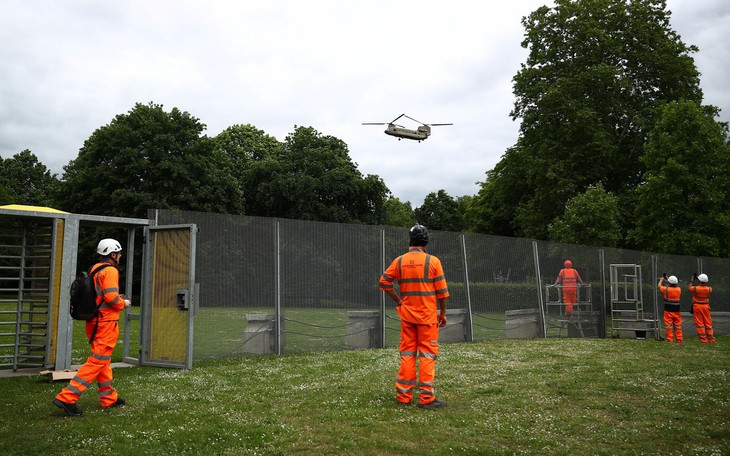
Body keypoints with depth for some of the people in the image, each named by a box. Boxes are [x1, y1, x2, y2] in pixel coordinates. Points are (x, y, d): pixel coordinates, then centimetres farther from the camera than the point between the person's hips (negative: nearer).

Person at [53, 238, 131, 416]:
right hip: (106, 323, -10)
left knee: (104, 361, 17)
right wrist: (123, 303, -4)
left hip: (94, 321, 10)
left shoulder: (94, 269, 13)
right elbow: (111, 297, -23)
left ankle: (109, 398, 27)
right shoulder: (110, 271, -15)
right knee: (97, 361, -6)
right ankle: (67, 397, -9)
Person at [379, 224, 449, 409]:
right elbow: (442, 291, -7)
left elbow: (384, 282, 0)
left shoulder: (399, 261, 1)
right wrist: (443, 313, 3)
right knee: (427, 355, 2)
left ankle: (403, 396, 14)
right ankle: (427, 398, 3)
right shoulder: (433, 261, -7)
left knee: (407, 354, 11)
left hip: (407, 315, 3)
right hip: (428, 315, -3)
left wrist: (398, 301, 9)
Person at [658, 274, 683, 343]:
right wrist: (667, 279, 28)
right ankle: (679, 339, 16)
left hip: (668, 311, -3)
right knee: (678, 325, 11)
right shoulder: (679, 289, -2)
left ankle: (670, 340, 2)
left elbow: (659, 286, 7)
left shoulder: (666, 289, -12)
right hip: (676, 311, 3)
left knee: (668, 325, 2)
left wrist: (662, 279, 24)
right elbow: (675, 286, 22)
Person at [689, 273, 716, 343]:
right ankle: (711, 339, 13)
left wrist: (692, 280, 18)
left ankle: (703, 339, 1)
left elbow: (690, 288, 7)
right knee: (708, 323, 10)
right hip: (705, 306, 2)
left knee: (699, 323, 3)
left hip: (697, 306, -2)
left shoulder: (695, 288, -16)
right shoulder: (709, 289, -10)